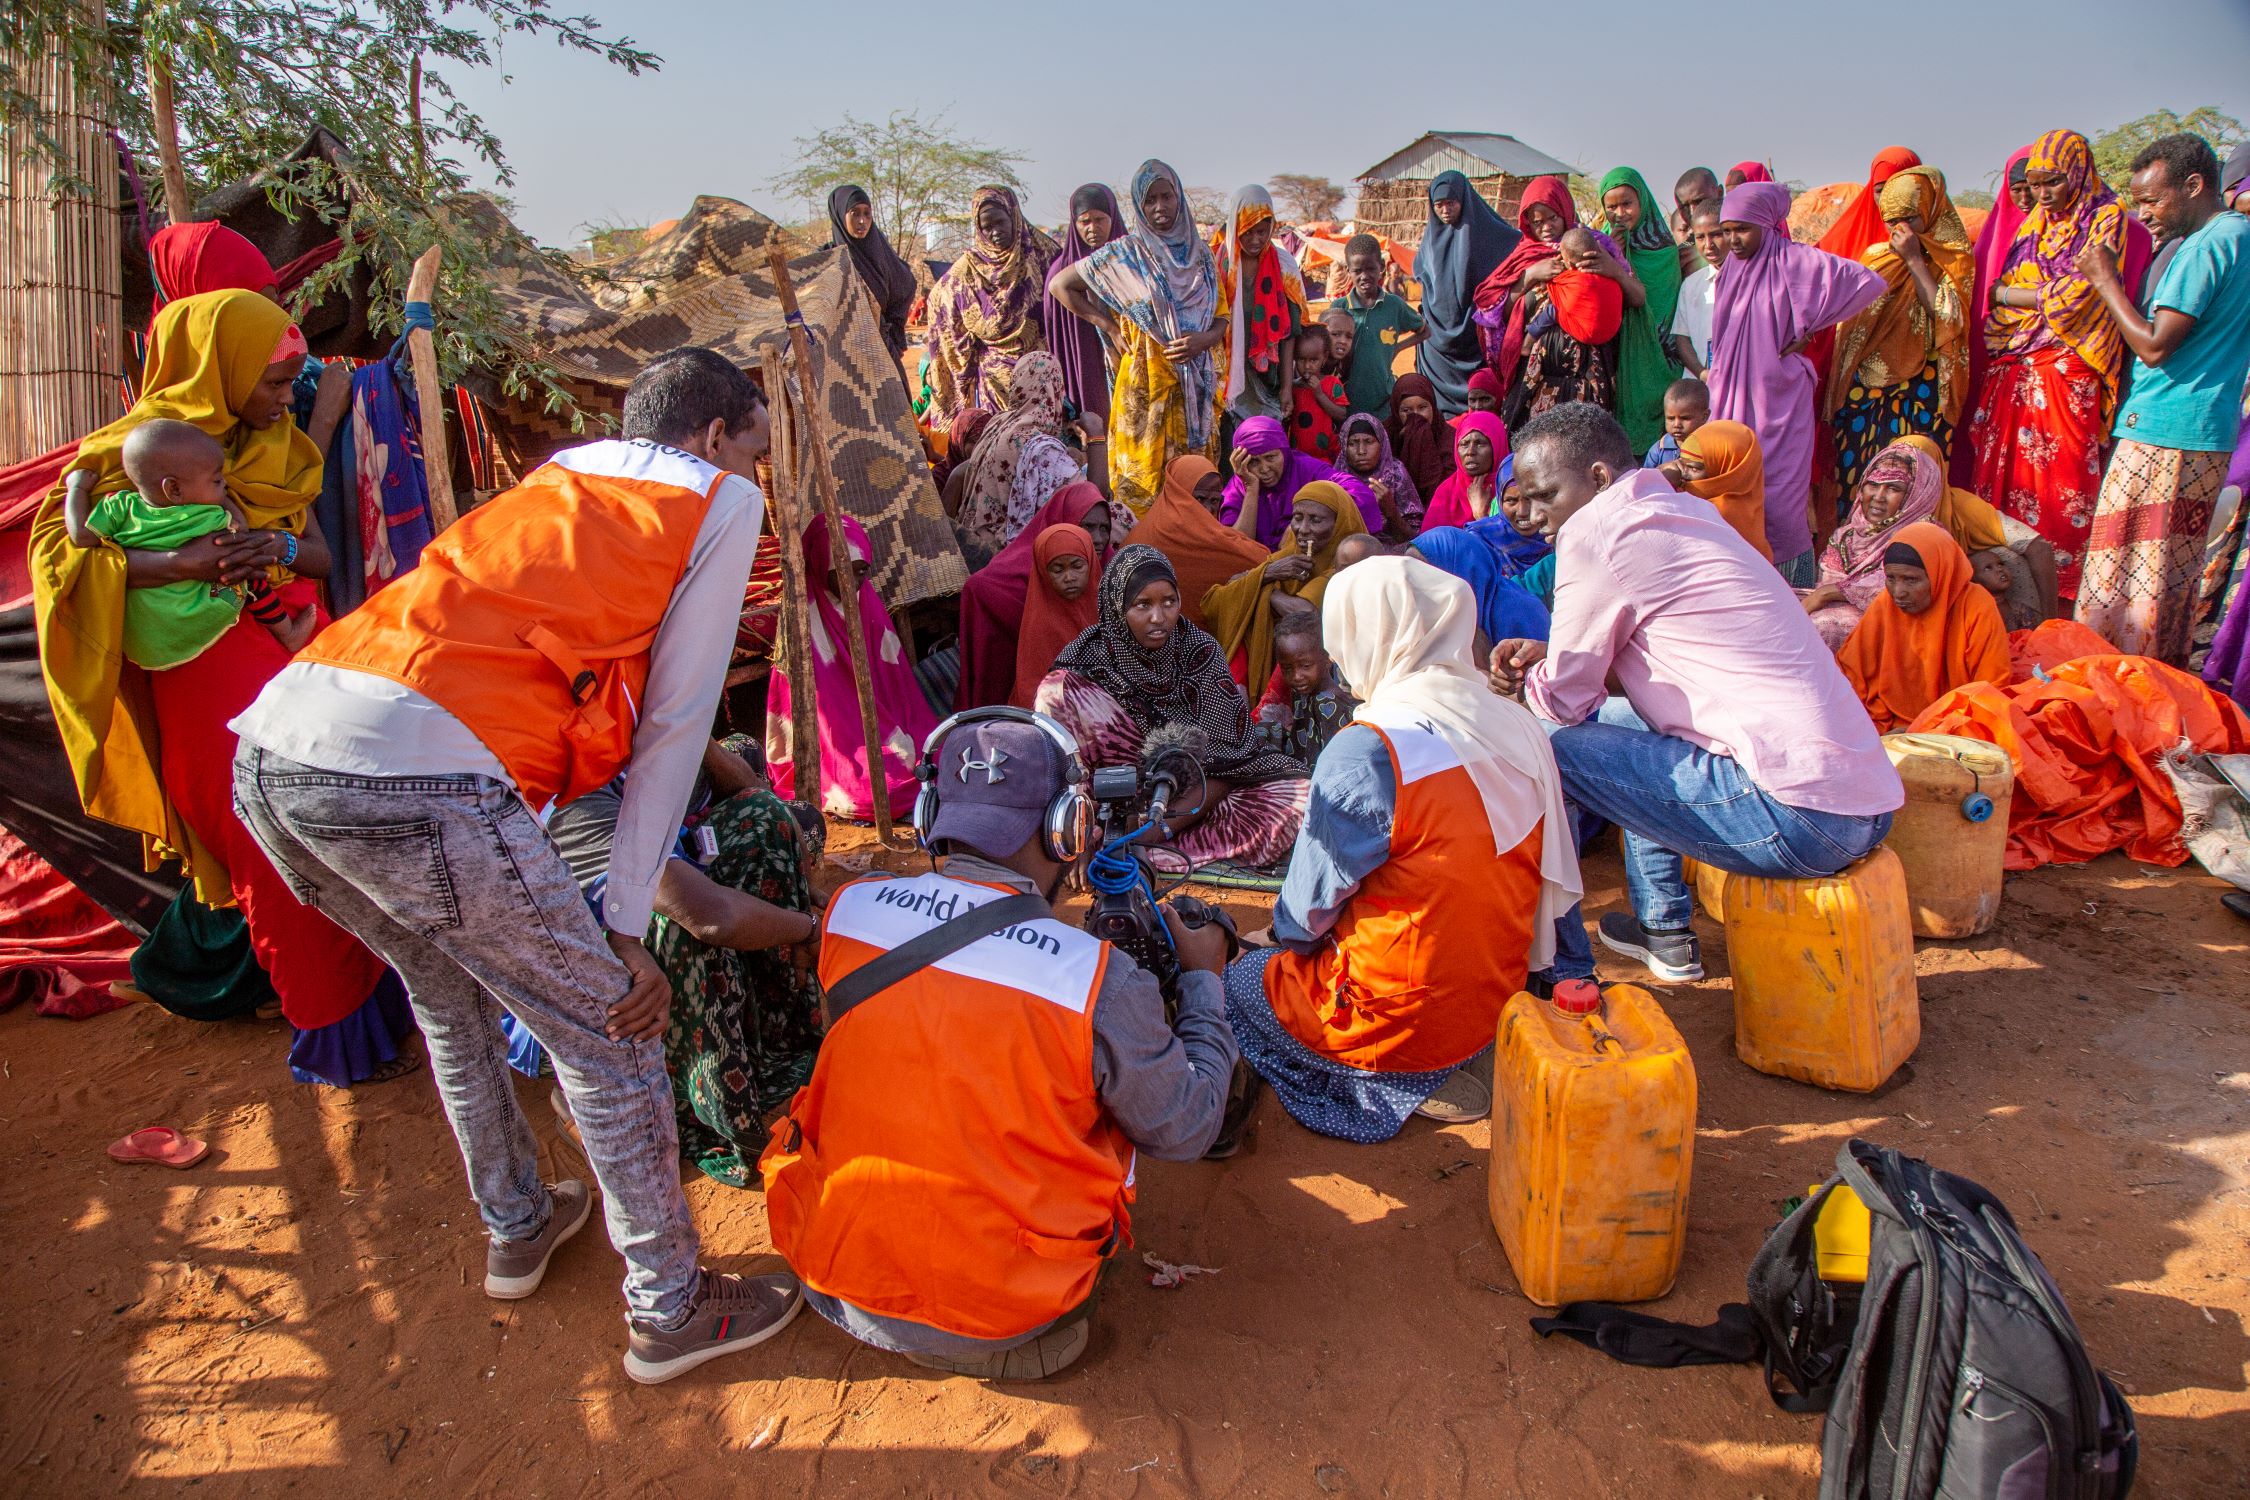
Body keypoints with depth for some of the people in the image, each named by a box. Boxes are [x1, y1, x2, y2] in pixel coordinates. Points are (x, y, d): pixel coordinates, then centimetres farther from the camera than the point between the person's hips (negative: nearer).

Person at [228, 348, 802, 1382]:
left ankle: (517, 1228, 48)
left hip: (268, 746, 9)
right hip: (412, 775, -8)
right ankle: (671, 1309, 23)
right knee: (608, 1034, 8)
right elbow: (673, 723, 8)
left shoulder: (553, 473, 30)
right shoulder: (721, 502, 11)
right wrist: (626, 926, 9)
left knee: (452, 992, 29)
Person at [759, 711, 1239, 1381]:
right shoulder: (1100, 980, -21)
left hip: (834, 1279, 4)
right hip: (999, 1316, -3)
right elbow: (1186, 1133, -5)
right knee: (1125, 1097, 16)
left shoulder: (849, 907, -9)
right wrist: (1203, 979, 9)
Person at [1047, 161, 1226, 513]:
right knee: (1143, 476, -1)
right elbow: (1059, 284, 2)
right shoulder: (1125, 253, -2)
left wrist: (1205, 339, -9)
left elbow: (1222, 318, 13)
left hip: (1196, 387, 4)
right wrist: (1109, 326, -1)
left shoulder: (1200, 253, 10)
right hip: (1145, 383, -4)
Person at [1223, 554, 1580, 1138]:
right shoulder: (1519, 730, -2)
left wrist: (1285, 933, 10)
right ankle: (1445, 1070, 12)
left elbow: (1309, 906, -12)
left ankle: (1397, 1089, 1)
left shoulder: (1366, 751, -22)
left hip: (1402, 1020, -8)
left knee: (1235, 980, 14)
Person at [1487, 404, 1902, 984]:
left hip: (1798, 813, -10)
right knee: (1616, 717, 28)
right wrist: (1549, 654, 15)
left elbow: (1565, 700, -5)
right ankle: (1665, 931, 33)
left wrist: (1528, 679, 16)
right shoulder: (1686, 511, 17)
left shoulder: (1596, 528, -9)